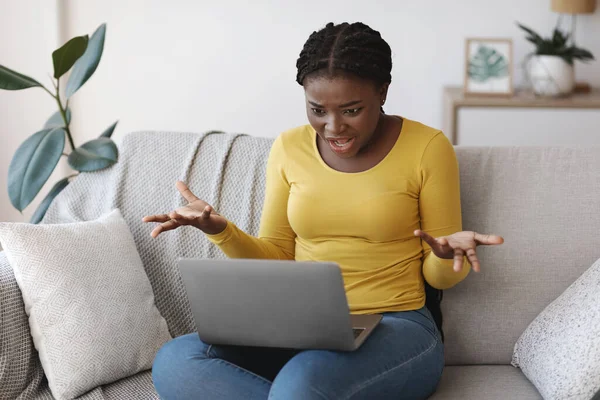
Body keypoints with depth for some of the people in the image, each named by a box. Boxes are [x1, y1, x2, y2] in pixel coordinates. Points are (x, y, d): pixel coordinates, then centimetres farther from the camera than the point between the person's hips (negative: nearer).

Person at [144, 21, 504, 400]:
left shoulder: (426, 147, -5)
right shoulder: (290, 148, 5)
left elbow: (439, 276, 1)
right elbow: (276, 258, 11)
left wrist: (447, 255, -22)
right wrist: (221, 231, -7)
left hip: (396, 329, -5)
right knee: (174, 362, -23)